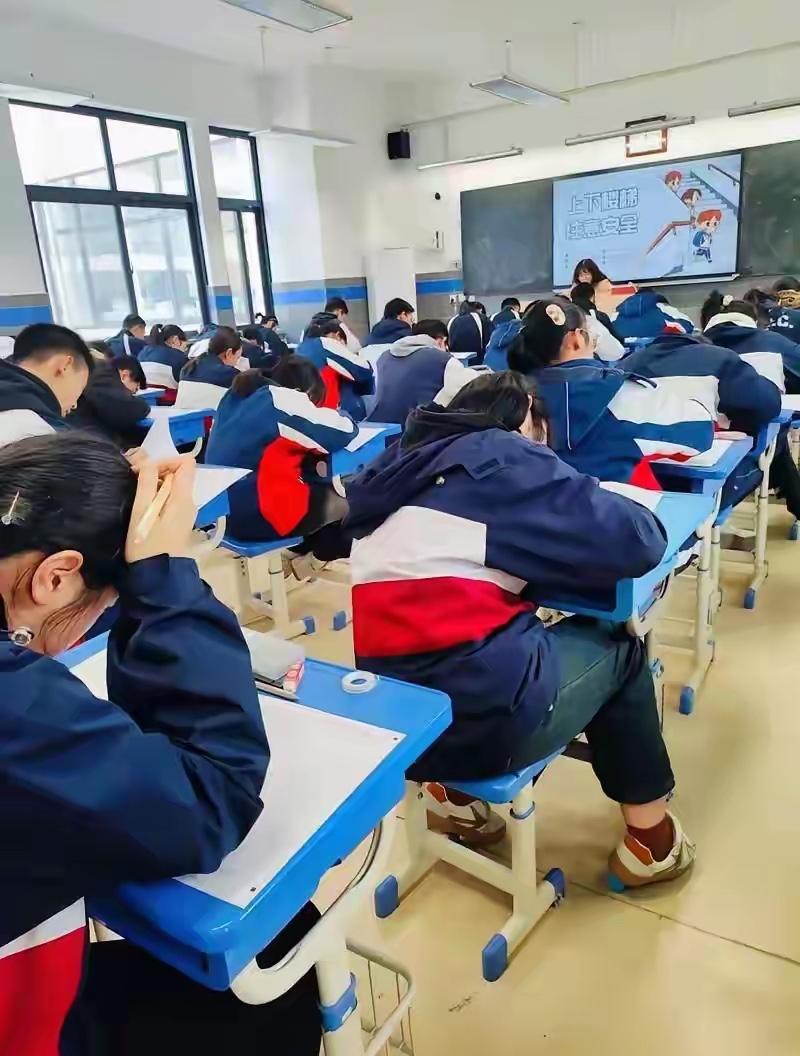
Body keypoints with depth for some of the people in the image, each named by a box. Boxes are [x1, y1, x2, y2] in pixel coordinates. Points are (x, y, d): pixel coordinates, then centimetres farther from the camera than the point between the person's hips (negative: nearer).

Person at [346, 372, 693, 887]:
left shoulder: (404, 462, 15)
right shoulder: (507, 458, -3)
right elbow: (636, 541, -4)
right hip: (479, 714, -7)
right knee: (618, 648, 19)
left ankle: (452, 790, 26)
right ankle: (651, 839, 29)